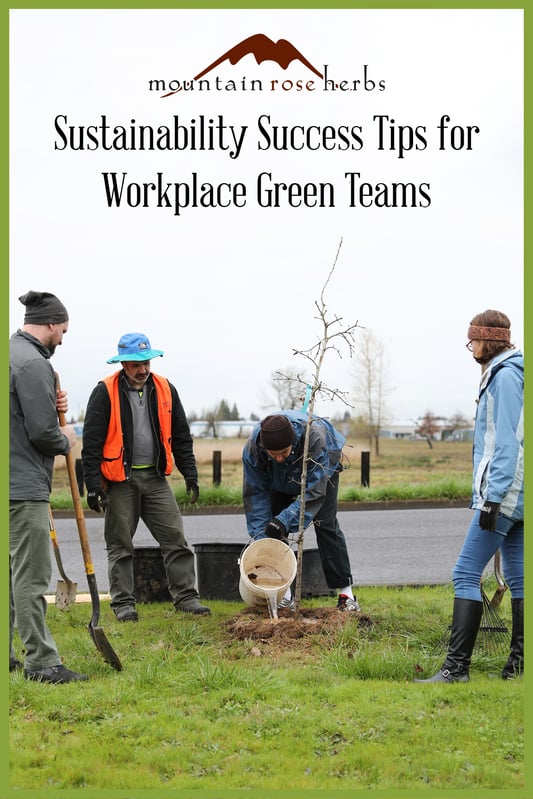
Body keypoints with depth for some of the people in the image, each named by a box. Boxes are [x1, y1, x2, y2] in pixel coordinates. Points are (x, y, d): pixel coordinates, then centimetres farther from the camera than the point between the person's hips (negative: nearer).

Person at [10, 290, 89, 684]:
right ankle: (41, 662, -3)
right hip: (24, 488, -10)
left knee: (11, 570, 16)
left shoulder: (13, 352, 14)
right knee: (32, 575, -7)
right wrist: (66, 440, 2)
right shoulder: (33, 363, -17)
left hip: (11, 484, 10)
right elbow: (42, 432, -19)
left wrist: (53, 406, 8)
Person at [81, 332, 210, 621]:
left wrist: (190, 474, 8)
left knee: (175, 538, 0)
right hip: (120, 480, -3)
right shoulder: (105, 393, -7)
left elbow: (181, 436, 13)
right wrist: (93, 484, -13)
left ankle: (185, 597, 6)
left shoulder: (165, 390, 6)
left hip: (155, 477, 3)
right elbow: (92, 442, -8)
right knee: (120, 545, 4)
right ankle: (123, 604, 13)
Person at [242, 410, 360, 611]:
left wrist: (285, 520, -48)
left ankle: (345, 593, -10)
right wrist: (261, 535, -29)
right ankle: (283, 593, -1)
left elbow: (314, 490, -40)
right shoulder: (252, 447, -36)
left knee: (326, 525, -13)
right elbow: (255, 493, -25)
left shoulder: (315, 437, -45)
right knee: (275, 528, -9)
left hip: (322, 469, -3)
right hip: (280, 479, 3)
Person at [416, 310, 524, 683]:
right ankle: (519, 665, 14)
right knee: (518, 579, 10)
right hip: (515, 497, 11)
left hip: (503, 494, -10)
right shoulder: (507, 374, 18)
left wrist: (493, 496, -20)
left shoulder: (505, 376, -12)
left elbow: (506, 442, -18)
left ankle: (457, 666, -12)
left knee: (466, 574, -11)